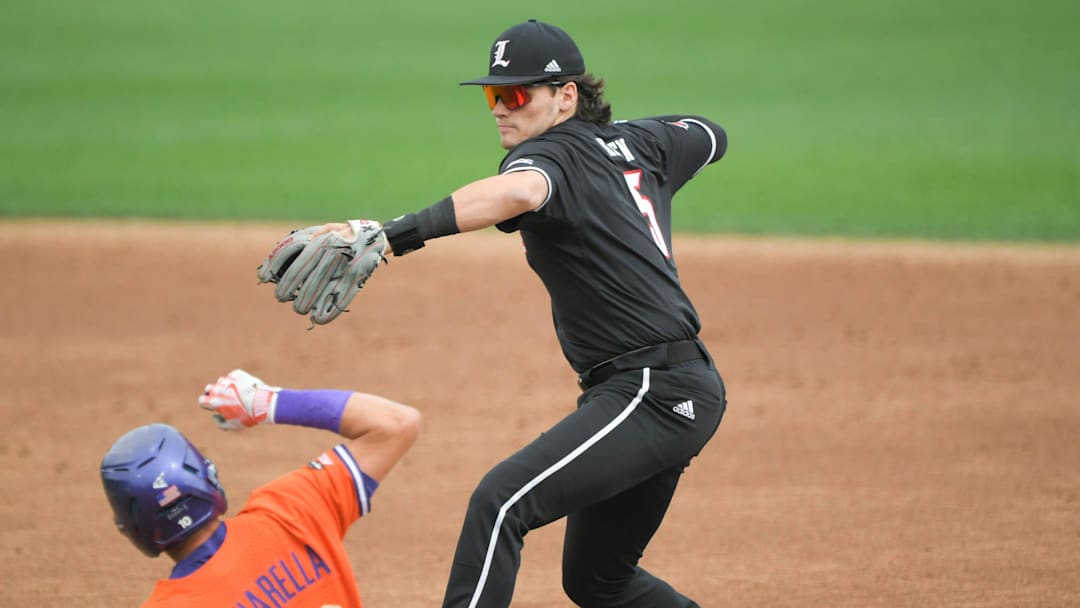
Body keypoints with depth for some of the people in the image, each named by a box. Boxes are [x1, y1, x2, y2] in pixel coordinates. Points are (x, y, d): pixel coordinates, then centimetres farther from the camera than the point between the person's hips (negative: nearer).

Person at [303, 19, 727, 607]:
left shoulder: (553, 154, -13)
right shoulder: (638, 141, 13)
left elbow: (516, 192, -40)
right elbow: (710, 135, 33)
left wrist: (397, 233, -52)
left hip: (654, 395, -11)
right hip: (689, 389, 11)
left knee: (502, 500, -27)